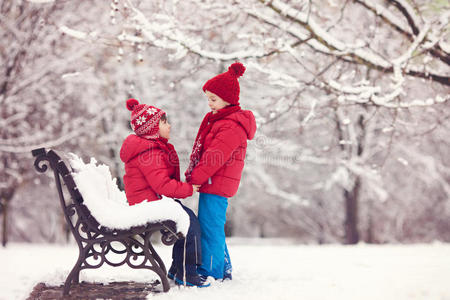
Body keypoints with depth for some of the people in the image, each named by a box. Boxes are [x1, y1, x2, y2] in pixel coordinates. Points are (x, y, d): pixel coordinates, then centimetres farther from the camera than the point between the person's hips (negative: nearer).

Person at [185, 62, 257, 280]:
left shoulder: (231, 126, -17)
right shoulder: (216, 118, 16)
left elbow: (214, 157, -22)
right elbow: (202, 151, 20)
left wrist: (194, 178, -19)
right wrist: (192, 174, 13)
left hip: (216, 185, -10)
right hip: (211, 183, 10)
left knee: (210, 228, -7)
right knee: (213, 227, 17)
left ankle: (210, 272, -1)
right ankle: (223, 269, 26)